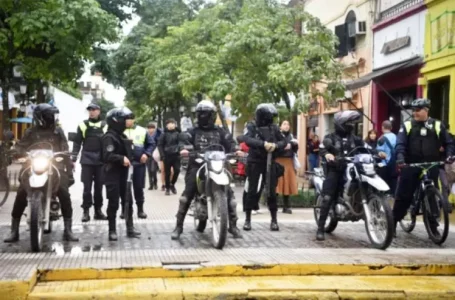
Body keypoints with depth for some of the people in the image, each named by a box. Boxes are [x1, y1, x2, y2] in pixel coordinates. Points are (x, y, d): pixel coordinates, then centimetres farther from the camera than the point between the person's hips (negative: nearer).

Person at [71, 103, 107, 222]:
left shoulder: (105, 126, 7)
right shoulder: (83, 125, 6)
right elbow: (77, 142, 5)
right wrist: (73, 158, -2)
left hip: (101, 160, 1)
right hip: (87, 160, -1)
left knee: (99, 186, 6)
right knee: (87, 186, -2)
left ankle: (98, 210, 14)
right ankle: (86, 211, 2)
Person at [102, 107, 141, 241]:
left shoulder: (122, 136, 16)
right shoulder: (109, 137, -14)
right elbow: (107, 156, -26)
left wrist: (129, 158, 5)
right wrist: (121, 159, -32)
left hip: (123, 173, 9)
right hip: (113, 174, -9)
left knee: (128, 201, 10)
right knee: (114, 203, -4)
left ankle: (130, 228, 17)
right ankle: (112, 231, 3)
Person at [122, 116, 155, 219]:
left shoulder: (142, 131, 5)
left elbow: (151, 143, 10)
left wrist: (147, 154, -4)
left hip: (139, 163, 1)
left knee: (139, 187, 5)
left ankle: (140, 210, 15)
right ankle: (124, 210, 14)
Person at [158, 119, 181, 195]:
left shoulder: (178, 133, 5)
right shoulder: (165, 134, 1)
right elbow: (160, 144, 0)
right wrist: (162, 155, -7)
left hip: (176, 155, 1)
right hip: (167, 155, -1)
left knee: (177, 170, -6)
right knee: (167, 172, 3)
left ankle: (172, 184, 17)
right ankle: (167, 188, 15)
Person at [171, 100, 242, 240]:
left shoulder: (220, 132, 16)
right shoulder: (193, 131, 12)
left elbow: (230, 142, 5)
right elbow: (183, 139, -5)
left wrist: (235, 150, -17)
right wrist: (183, 148, -28)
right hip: (197, 165, -1)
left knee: (229, 194, -5)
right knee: (187, 195, -15)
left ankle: (233, 225, 10)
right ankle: (179, 226, -6)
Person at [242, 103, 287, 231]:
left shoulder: (274, 127, 5)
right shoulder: (251, 126, -5)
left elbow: (284, 142, 2)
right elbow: (247, 139, -23)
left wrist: (275, 145, -21)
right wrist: (263, 143, -36)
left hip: (270, 163, 3)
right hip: (255, 163, -2)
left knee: (271, 191, 3)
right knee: (252, 191, -1)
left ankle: (274, 220, 12)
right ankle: (247, 219, 9)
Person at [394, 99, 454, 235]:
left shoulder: (438, 125, 6)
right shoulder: (407, 125, 3)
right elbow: (400, 144, -5)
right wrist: (400, 159, -23)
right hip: (411, 166, -1)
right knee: (403, 195, 2)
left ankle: (433, 226, 16)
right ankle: (393, 223, 10)